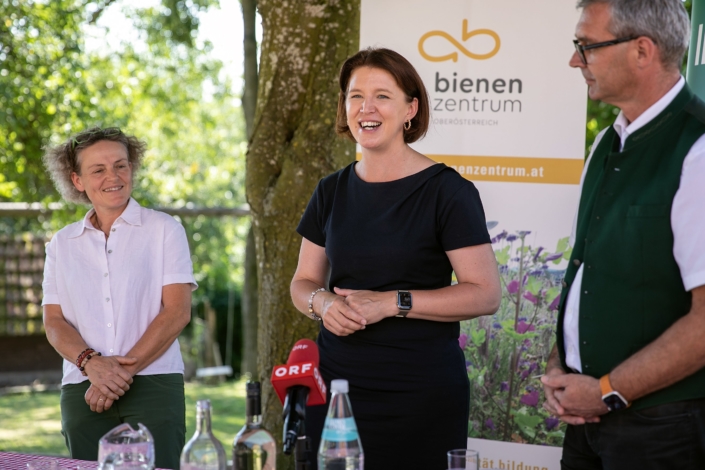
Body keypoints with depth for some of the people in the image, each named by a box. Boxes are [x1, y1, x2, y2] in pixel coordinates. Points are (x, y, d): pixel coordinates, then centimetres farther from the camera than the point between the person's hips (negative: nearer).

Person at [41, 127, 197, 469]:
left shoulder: (163, 229, 5)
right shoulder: (62, 244, 14)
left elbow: (177, 311, -3)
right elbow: (53, 321, 8)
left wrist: (125, 369, -11)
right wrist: (90, 363, -12)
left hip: (153, 386, -3)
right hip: (82, 390, 3)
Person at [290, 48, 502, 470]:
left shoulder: (446, 190, -6)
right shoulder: (332, 192, 10)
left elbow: (485, 295, -11)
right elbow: (303, 282, 17)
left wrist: (391, 302, -17)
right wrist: (322, 302, -6)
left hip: (421, 393, -4)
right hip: (335, 384, 5)